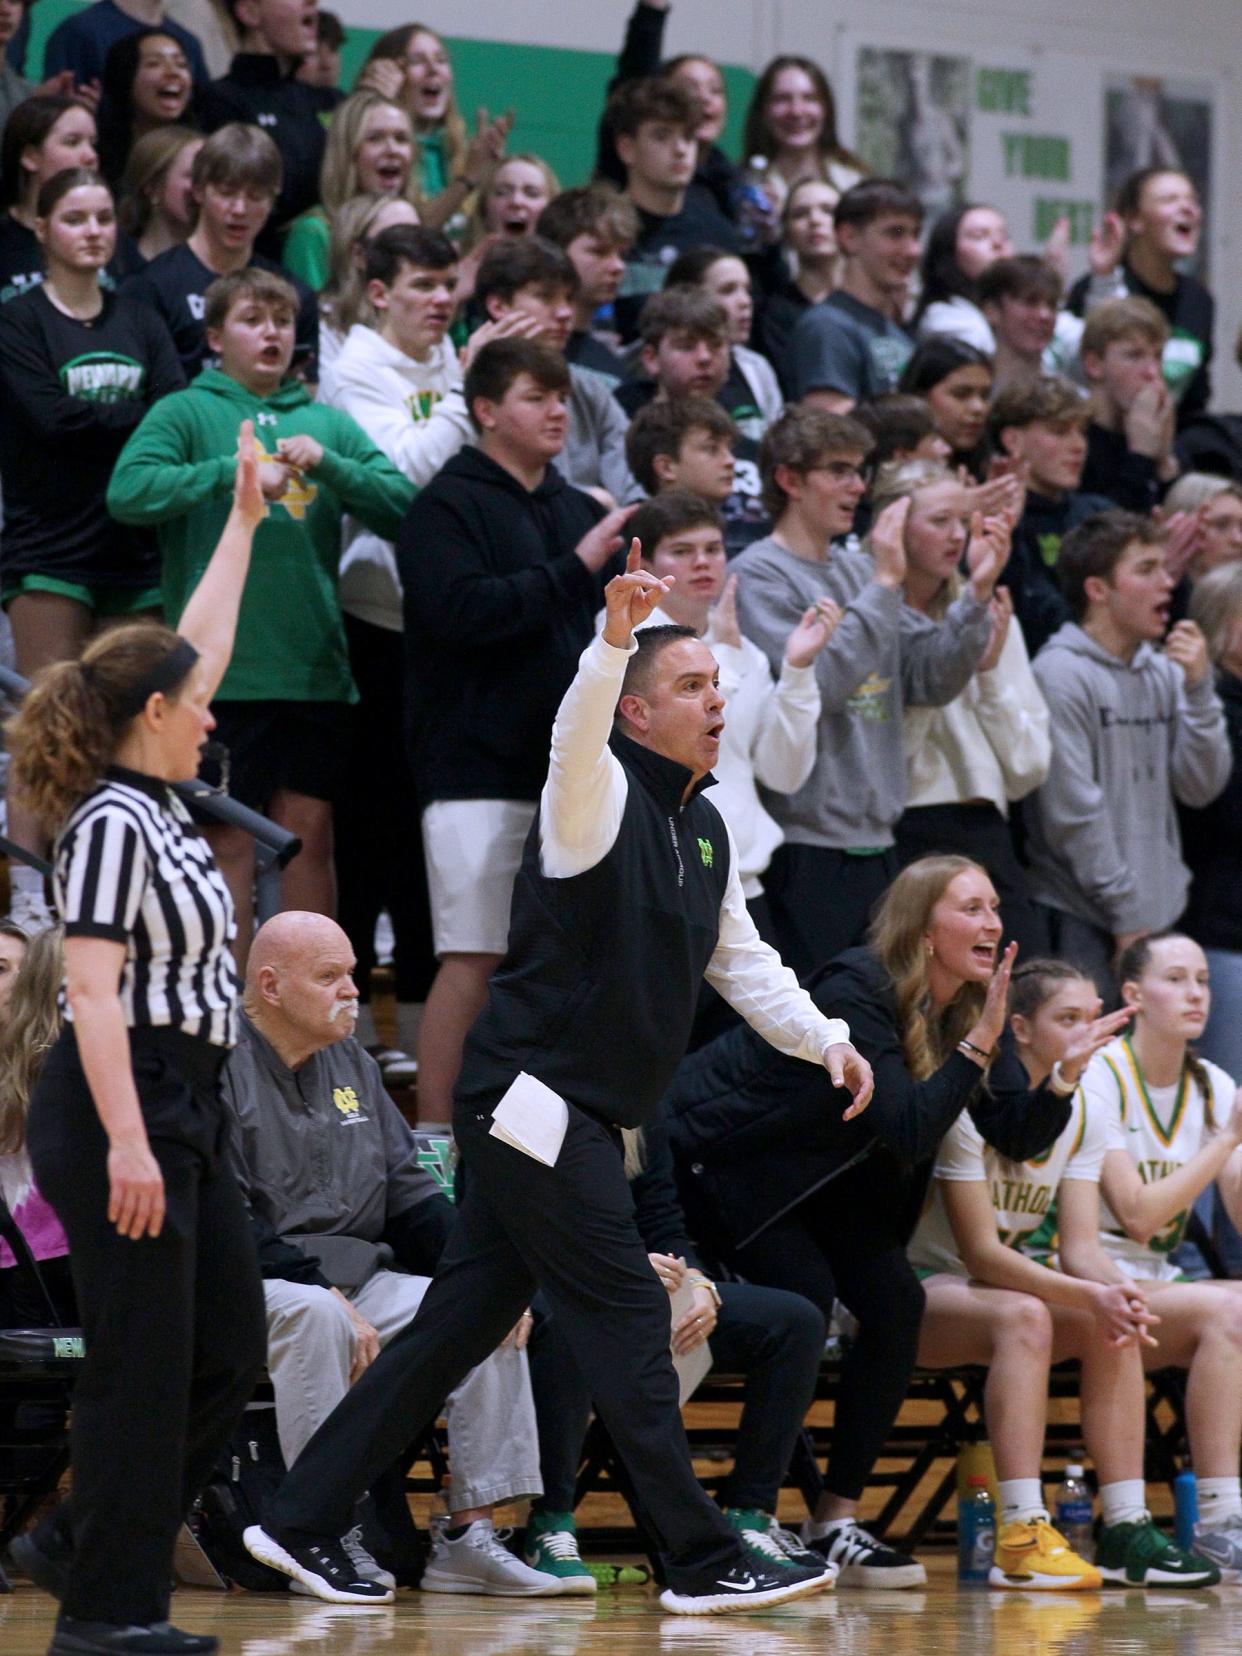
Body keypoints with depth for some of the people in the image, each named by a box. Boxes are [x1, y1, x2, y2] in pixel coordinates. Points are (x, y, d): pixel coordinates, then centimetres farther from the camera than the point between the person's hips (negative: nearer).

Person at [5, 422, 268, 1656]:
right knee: (143, 1365, -6)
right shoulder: (113, 824, -14)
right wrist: (127, 1141, -26)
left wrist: (244, 521, 32)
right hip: (122, 1106, -10)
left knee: (228, 1353, 10)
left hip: (179, 1109, 10)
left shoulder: (150, 804, 13)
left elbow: (195, 645, 27)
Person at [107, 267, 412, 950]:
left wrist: (330, 465, -12)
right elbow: (128, 491, -13)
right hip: (223, 664, -3)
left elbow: (404, 505, 4)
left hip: (315, 664, 3)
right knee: (231, 840, -2)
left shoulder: (328, 422, 14)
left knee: (310, 832, 7)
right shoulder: (186, 413, 4)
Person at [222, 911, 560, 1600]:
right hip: (249, 1285, -8)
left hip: (353, 1277, 8)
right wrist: (326, 1293, -24)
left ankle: (469, 1530, -11)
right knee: (314, 1316, -38)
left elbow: (408, 1190, 16)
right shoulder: (220, 1069, -10)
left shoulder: (350, 1065, 15)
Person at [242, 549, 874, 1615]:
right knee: (628, 1319, -8)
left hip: (583, 1116, 9)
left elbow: (740, 959, 25)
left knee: (460, 1326, 9)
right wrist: (615, 638, -47)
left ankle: (301, 1522, 12)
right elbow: (575, 736, -32)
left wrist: (825, 1038, 14)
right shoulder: (602, 797, -9)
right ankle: (704, 1562, -5)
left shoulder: (708, 828, 17)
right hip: (537, 1097, -9)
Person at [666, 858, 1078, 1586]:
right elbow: (908, 1131, -35)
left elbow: (1020, 1135, -9)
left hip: (819, 1168, 7)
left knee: (896, 1301, -12)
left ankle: (839, 1517, -5)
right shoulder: (854, 991, -29)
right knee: (805, 1300, -25)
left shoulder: (969, 1009, -6)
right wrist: (977, 1046, -37)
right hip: (717, 1160, -7)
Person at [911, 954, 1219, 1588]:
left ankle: (1126, 1530, -21)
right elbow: (979, 1253, -24)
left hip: (1009, 1286, 7)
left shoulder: (1084, 1114, 2)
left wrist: (1118, 1290, -29)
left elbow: (1081, 1248, -5)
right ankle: (1021, 1540, -43)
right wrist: (1088, 1296, -33)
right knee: (1022, 1316, -35)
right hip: (919, 1290, -7)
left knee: (1115, 1326, -17)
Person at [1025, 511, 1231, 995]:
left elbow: (1201, 788, 7)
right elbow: (1073, 813, -12)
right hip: (1083, 919, -6)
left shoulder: (1165, 672, 10)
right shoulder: (1061, 674, -9)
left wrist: (1198, 689, -4)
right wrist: (1128, 915, -10)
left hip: (1159, 914, 6)